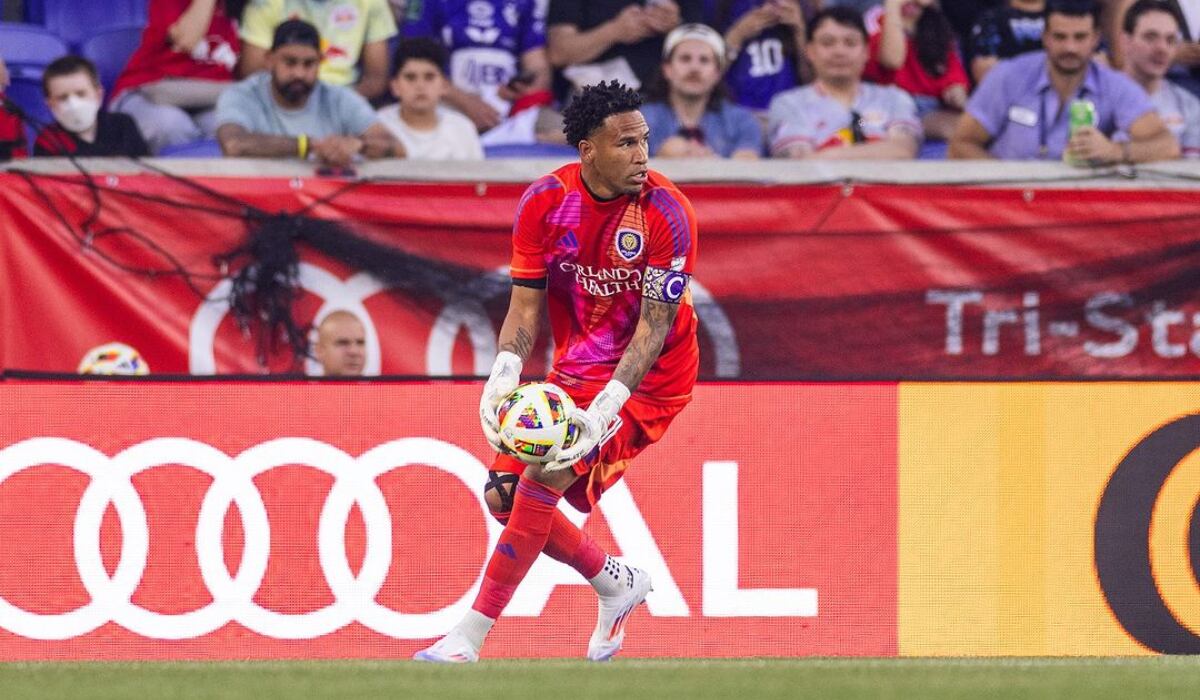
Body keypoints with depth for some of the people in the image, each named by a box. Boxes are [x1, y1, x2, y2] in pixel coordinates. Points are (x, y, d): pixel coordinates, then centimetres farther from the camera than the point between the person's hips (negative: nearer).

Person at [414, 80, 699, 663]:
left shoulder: (666, 212, -20)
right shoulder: (544, 201, -7)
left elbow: (654, 325, -21)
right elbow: (526, 304, -3)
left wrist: (606, 407, -32)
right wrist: (505, 374, -22)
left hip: (647, 376, -6)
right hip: (574, 370, 6)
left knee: (546, 476, -23)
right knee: (505, 494, 0)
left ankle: (468, 639, -21)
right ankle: (616, 583, 23)